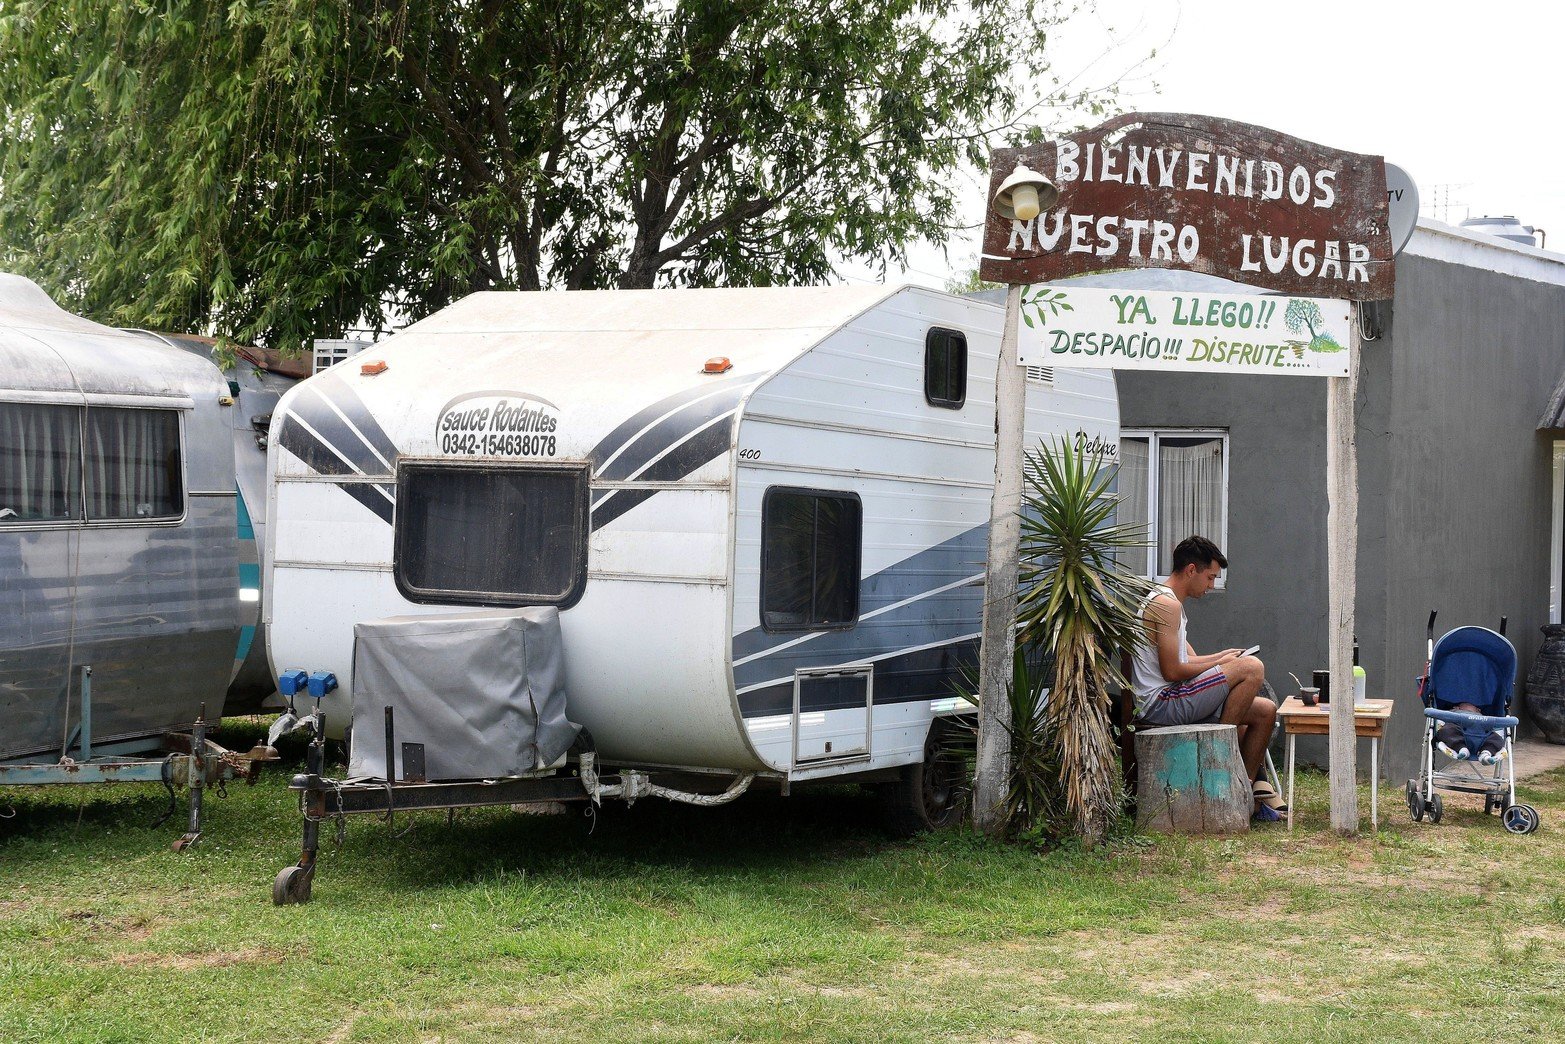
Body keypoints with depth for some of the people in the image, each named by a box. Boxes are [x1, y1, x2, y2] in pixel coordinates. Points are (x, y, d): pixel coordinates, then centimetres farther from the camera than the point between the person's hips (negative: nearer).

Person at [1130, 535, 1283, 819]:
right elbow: (1172, 671, -19)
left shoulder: (1166, 602, 21)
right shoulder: (1167, 604, -14)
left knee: (1265, 710, 9)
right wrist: (1220, 665, -6)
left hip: (1171, 701, 11)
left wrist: (1219, 657, 7)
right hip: (1160, 703, -11)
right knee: (1252, 668, -20)